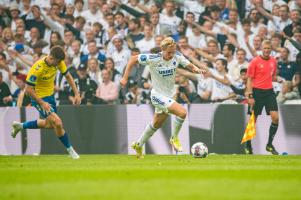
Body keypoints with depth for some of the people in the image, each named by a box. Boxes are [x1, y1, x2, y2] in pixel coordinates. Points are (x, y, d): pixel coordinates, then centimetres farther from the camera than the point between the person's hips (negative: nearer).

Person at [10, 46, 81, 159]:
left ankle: (20, 126, 40)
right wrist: (42, 103, -29)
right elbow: (28, 89, -27)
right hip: (39, 98, -8)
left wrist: (76, 94, -3)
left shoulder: (58, 62, -12)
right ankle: (70, 149, 1)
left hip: (50, 95, 8)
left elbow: (68, 76, 4)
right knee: (57, 123, -18)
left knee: (49, 124, 23)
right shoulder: (37, 68, -31)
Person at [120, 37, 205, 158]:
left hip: (170, 95, 7)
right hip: (158, 96, -7)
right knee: (182, 112, -24)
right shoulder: (153, 59, -23)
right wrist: (125, 78, -16)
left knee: (157, 124, 22)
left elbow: (190, 66, 0)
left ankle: (138, 145, 42)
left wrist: (197, 70, -23)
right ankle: (174, 138, -2)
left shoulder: (177, 57, -10)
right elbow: (133, 59, -14)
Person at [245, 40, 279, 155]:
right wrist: (250, 96, -11)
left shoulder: (273, 61, 9)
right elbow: (249, 79, -6)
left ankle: (270, 145, 2)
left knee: (275, 117, -9)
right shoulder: (255, 61, -6)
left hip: (269, 91, 4)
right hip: (257, 92, -4)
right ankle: (248, 146, 14)